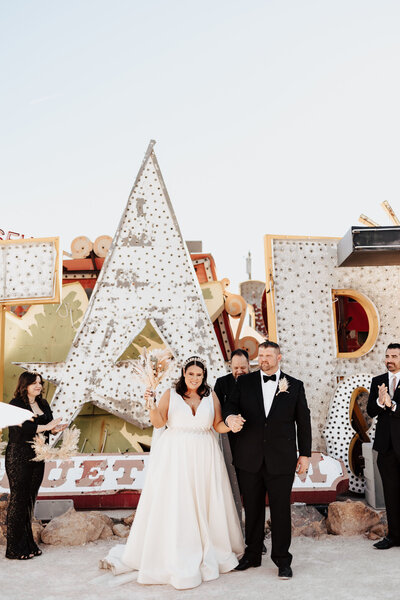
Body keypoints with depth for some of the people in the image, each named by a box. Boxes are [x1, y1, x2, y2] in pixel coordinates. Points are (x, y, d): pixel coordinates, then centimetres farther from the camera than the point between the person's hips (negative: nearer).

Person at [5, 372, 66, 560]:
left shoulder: (43, 405, 12)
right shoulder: (16, 404, -8)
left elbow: (50, 426, 13)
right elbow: (20, 428, -20)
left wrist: (56, 429, -9)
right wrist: (45, 427, -21)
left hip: (37, 458, 6)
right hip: (18, 458, -6)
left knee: (30, 499, 11)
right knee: (18, 499, -2)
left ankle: (29, 544, 19)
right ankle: (15, 548, 7)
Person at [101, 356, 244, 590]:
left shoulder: (211, 396, 6)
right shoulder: (171, 394, 1)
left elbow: (219, 425, 5)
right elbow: (158, 422, -8)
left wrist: (231, 426, -15)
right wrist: (151, 404, -25)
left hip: (204, 456, 2)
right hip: (175, 456, -2)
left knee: (205, 506, 8)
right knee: (172, 505, 0)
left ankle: (211, 553, 25)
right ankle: (173, 557, 12)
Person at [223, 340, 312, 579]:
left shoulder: (295, 385, 4)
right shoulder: (244, 382, 6)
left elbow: (303, 421, 6)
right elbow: (231, 406, 1)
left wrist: (305, 453, 4)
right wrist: (230, 417, -23)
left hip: (281, 460, -1)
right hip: (250, 459, 2)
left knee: (281, 510, 5)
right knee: (252, 508, 12)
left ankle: (282, 559, 21)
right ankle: (252, 554, 28)